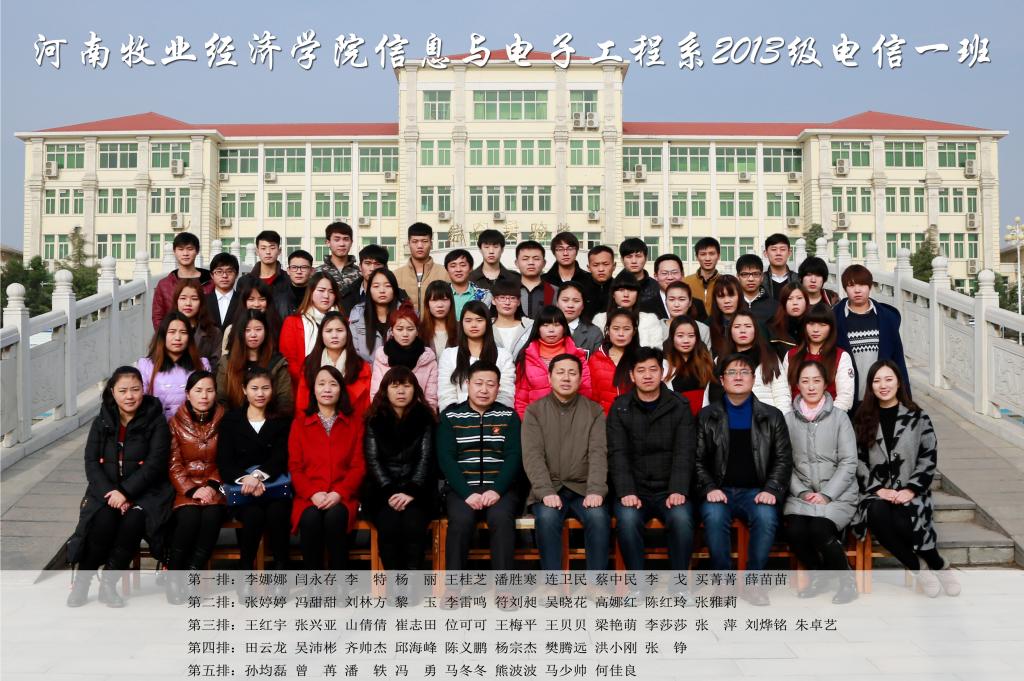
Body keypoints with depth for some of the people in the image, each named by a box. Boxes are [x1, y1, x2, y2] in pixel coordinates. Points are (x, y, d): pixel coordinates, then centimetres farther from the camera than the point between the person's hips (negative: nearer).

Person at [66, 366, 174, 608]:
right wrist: (110, 493, -15)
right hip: (106, 490, 2)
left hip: (144, 491, -2)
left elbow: (155, 464, -10)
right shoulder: (102, 422, 9)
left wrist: (126, 492, -20)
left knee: (134, 519, -32)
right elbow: (91, 463, 1)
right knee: (103, 519, -29)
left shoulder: (156, 421, -1)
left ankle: (109, 582, -16)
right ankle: (81, 581, -12)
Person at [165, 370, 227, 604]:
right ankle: (173, 574, -13)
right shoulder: (176, 422, 7)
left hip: (213, 488, 0)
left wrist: (213, 486, -11)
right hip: (185, 488, 0)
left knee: (212, 516, -32)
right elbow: (174, 465, 2)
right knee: (189, 518, -31)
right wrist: (192, 490, -13)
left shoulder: (223, 422, 7)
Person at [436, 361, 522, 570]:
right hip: (461, 488, 0)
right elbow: (446, 459, -1)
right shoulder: (450, 416, 9)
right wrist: (467, 493, -15)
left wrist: (496, 490, -15)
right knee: (461, 520, -30)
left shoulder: (509, 416, 11)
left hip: (500, 489, 0)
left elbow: (514, 457, 1)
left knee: (501, 518, -30)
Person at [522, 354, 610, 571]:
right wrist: (546, 492, -20)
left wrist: (596, 491, -19)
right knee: (547, 517, -31)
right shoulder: (534, 411, 6)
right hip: (548, 489, -1)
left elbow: (598, 453, -3)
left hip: (583, 488, 1)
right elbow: (532, 455, -5)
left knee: (599, 517, -29)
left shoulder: (594, 411, 9)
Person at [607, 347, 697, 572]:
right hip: (634, 491, 0)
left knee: (681, 518, -30)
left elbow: (684, 453, -2)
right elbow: (618, 454, -3)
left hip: (670, 491, 0)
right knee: (627, 519, -30)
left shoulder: (679, 407, 6)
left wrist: (678, 491, -17)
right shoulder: (620, 408, 5)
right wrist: (626, 492, -17)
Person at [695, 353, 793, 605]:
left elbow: (783, 459, 7)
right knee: (714, 515, -33)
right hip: (720, 490, 0)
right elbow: (698, 460, 6)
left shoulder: (772, 416, 12)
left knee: (766, 516, -33)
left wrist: (772, 490, -9)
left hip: (756, 491, 0)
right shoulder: (707, 416, 11)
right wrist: (709, 488, -11)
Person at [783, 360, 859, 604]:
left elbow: (849, 463, -2)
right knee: (795, 530, -25)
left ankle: (847, 581, -1)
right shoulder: (789, 419, 8)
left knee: (819, 529, -29)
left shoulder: (839, 417, 4)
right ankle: (817, 575, 7)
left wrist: (826, 495, -12)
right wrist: (802, 492, -11)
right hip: (801, 493, 2)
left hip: (837, 494, -2)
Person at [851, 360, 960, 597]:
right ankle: (919, 569, -17)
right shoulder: (862, 420, 12)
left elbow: (929, 459, 2)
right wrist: (879, 490, -8)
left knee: (901, 521, -34)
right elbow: (858, 462, 6)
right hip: (877, 493, 1)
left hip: (910, 494, -1)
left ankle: (938, 565, -7)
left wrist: (910, 490, -11)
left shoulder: (917, 418, 8)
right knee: (877, 514, -34)